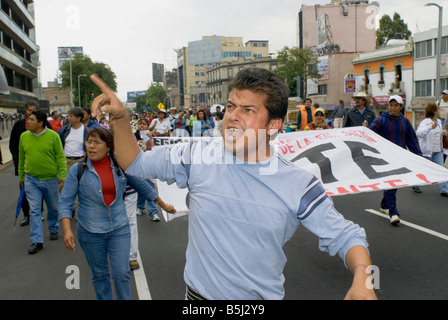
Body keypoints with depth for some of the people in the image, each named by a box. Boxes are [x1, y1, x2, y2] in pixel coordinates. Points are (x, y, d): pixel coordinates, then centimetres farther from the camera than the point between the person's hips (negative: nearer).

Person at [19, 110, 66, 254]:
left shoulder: (53, 136, -9)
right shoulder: (24, 136, 1)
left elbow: (60, 157, -6)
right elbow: (21, 158, 11)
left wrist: (62, 175, -11)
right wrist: (21, 176, 15)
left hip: (50, 179, -2)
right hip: (31, 180, 2)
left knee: (53, 207, 14)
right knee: (34, 210, 0)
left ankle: (53, 230, 38)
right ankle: (37, 241, 5)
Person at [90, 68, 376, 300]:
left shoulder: (299, 186, -14)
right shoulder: (198, 157, -11)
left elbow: (344, 236, -7)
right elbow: (136, 164, 0)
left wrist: (362, 278, -26)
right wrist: (121, 119, -16)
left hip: (262, 296, -1)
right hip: (198, 294, 2)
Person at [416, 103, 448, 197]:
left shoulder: (439, 122, 11)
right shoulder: (425, 122, -15)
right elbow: (419, 133, -33)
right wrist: (430, 127, -44)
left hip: (438, 151, 7)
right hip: (427, 150, -7)